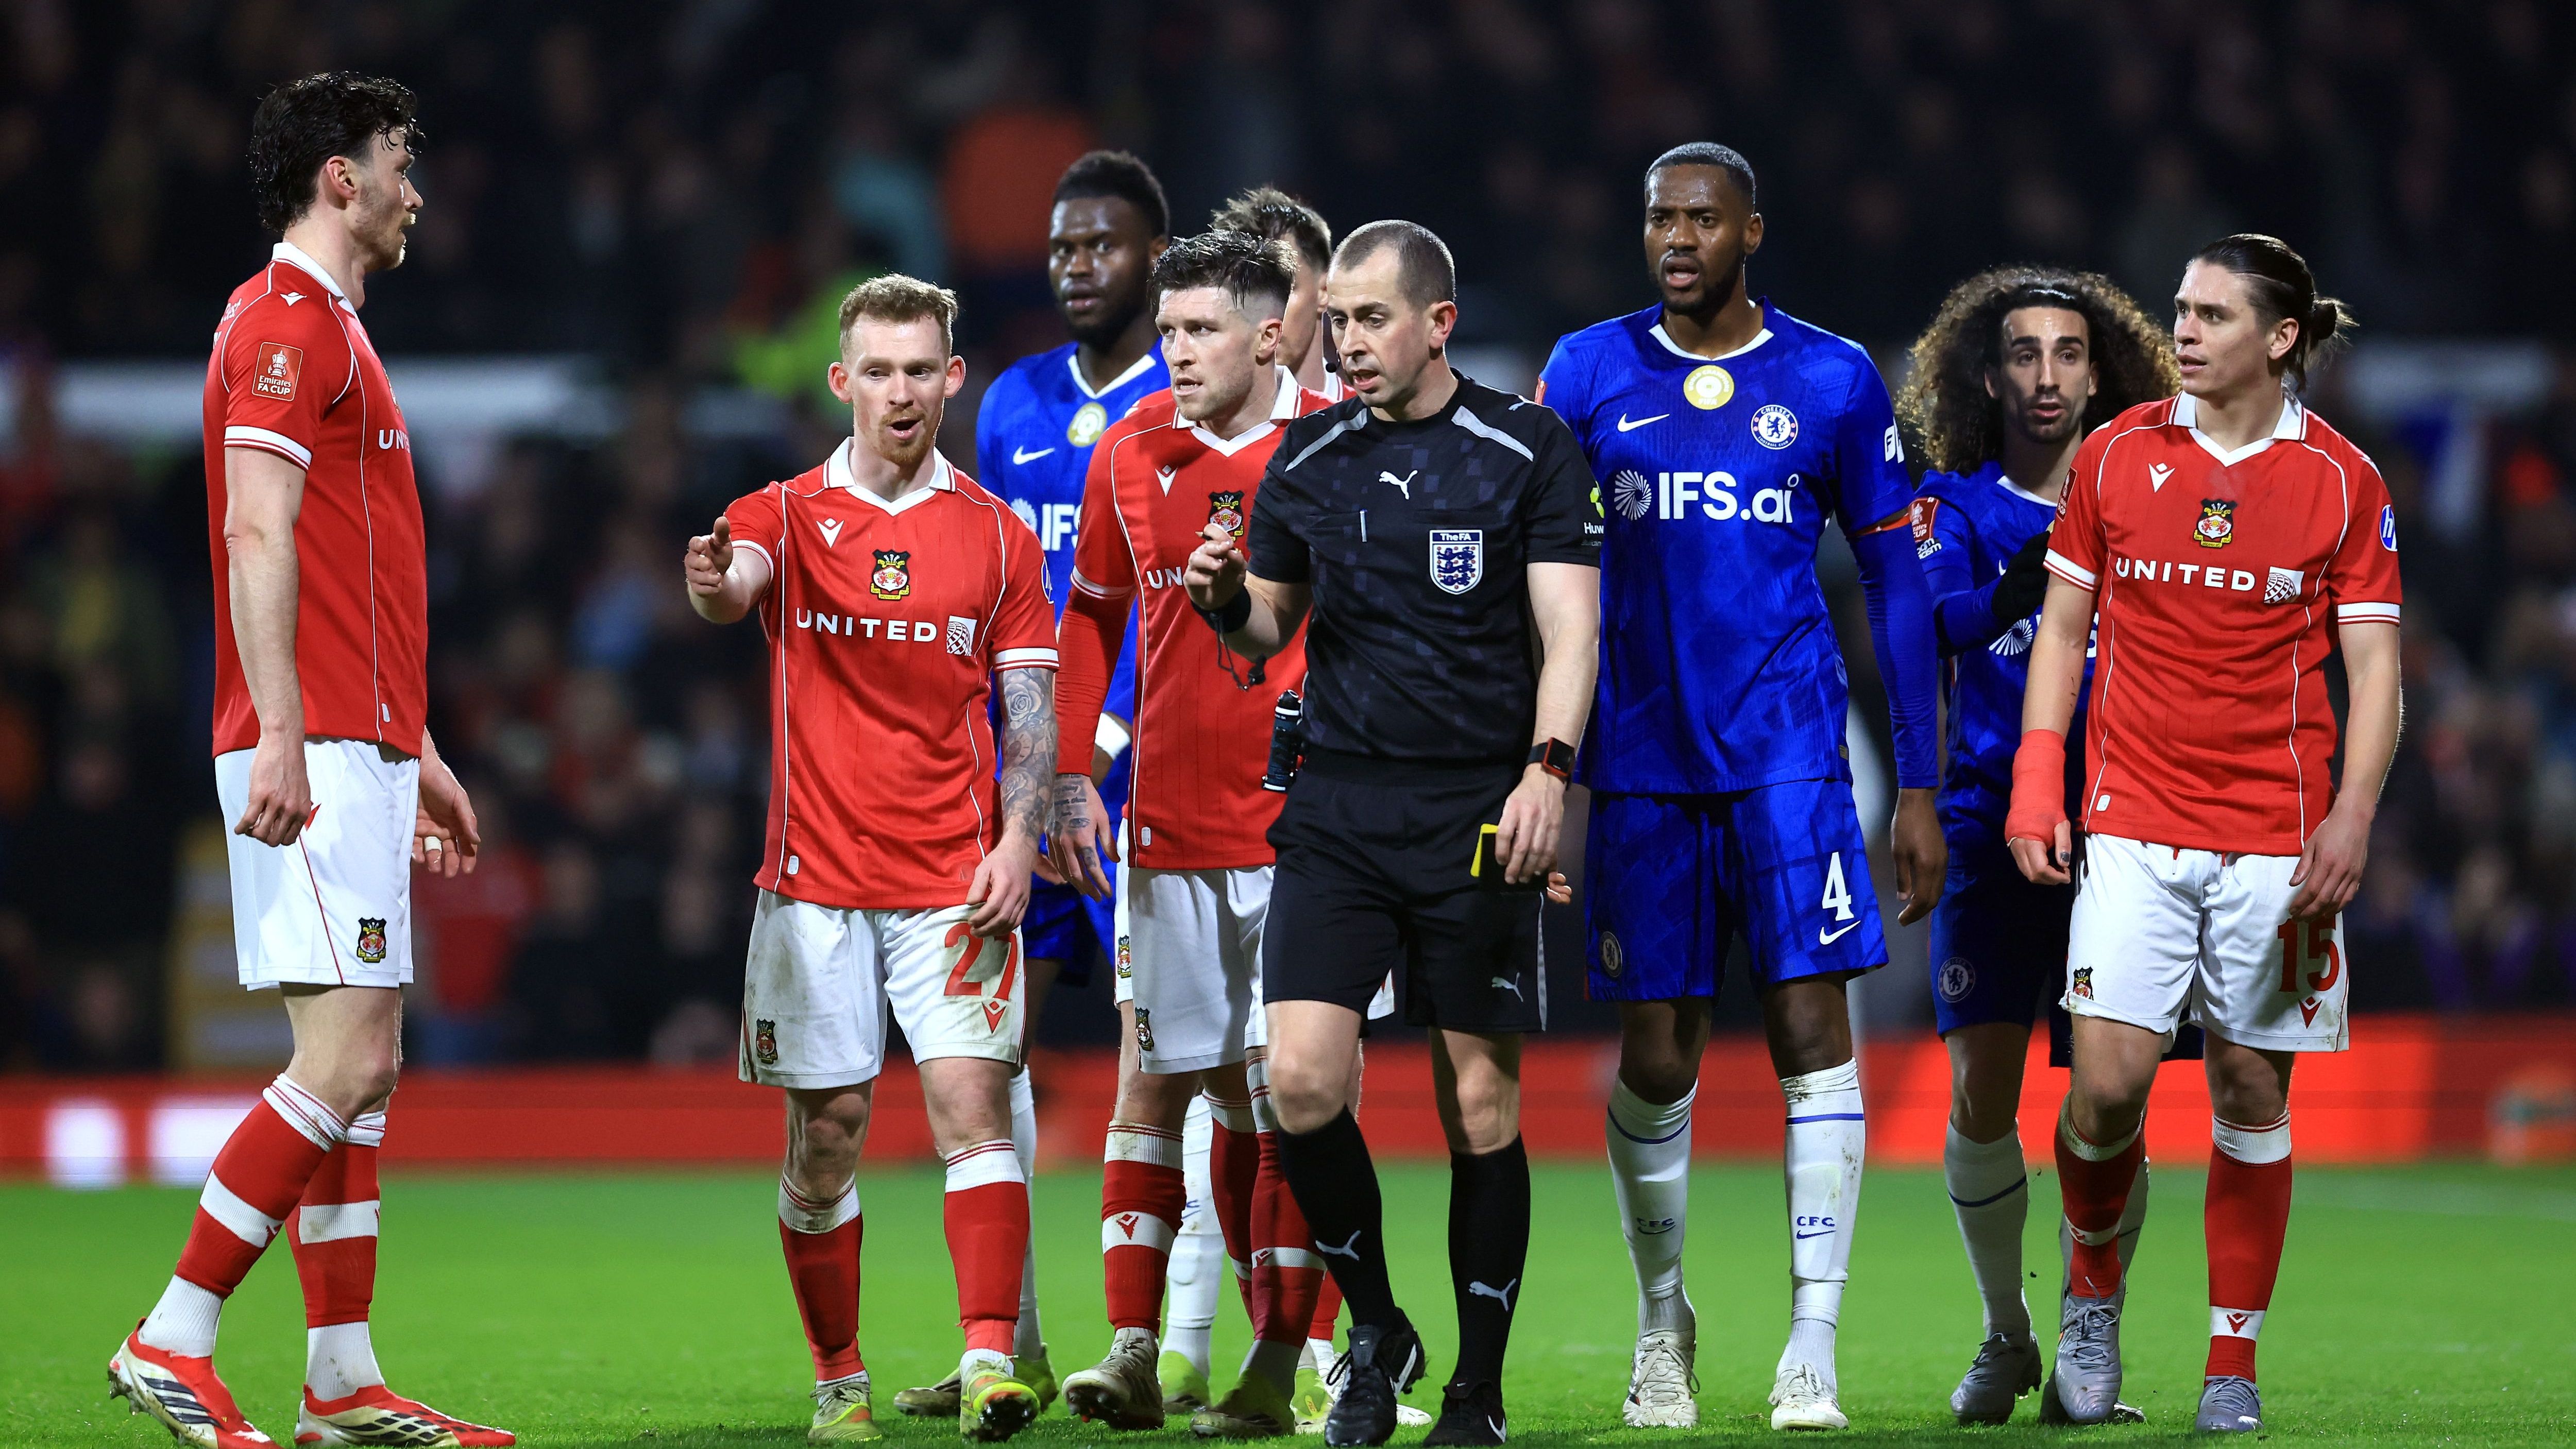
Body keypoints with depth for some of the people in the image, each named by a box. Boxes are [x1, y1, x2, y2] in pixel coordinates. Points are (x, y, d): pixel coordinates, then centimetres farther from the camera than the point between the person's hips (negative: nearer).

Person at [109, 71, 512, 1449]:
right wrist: (279, 736, -26)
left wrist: (416, 753, 26)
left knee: (359, 1067, 8)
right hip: (316, 753, -10)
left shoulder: (329, 329, 23)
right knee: (345, 1062, -14)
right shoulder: (287, 324, -9)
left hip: (357, 751, 10)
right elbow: (261, 540, -19)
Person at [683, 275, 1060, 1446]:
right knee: (826, 1131, 2)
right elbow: (734, 588, -18)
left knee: (972, 1104, -13)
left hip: (954, 880, 0)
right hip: (816, 876, 0)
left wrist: (1017, 841, -7)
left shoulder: (998, 536, 8)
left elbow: (1031, 709, 7)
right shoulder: (787, 515, 4)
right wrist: (712, 584, -43)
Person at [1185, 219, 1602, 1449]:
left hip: (1479, 813, -2)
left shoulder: (1527, 451, 0)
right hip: (1339, 808, 3)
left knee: (1481, 1105, 0)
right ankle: (1375, 1333, 10)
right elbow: (1269, 632, 17)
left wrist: (1546, 768, -18)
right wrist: (1227, 600, -6)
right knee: (1301, 1081, -11)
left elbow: (1568, 624, -4)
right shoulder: (1309, 458, 10)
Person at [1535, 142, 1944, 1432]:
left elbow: (1894, 582, 7)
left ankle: (1812, 1344, -6)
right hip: (1638, 759, 1)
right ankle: (1662, 1317, 24)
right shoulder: (1587, 375, 5)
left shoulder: (1832, 381, 3)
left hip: (1788, 751, -1)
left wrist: (1920, 787, 3)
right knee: (1655, 1060, 4)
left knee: (1811, 1033, -9)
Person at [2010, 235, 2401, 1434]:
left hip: (2274, 834, 0)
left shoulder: (2342, 481, 1)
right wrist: (2034, 791, 2)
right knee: (2109, 1083, -10)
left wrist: (2350, 821, -11)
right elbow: (2063, 625, 11)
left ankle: (2233, 1366, 11)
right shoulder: (2117, 456, 5)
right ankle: (2091, 1285, 16)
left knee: (2253, 1096, 2)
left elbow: (2373, 669, 1)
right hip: (2131, 825, 0)